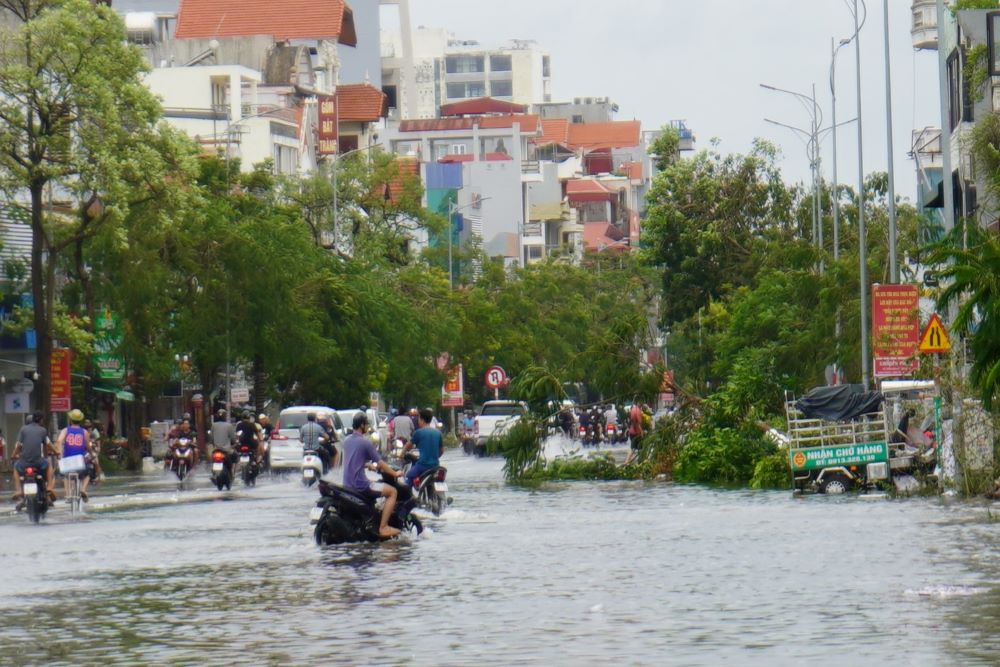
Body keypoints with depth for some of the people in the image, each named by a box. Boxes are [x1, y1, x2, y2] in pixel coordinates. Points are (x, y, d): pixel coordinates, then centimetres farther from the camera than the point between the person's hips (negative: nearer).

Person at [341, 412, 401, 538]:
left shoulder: (347, 441, 12)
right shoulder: (365, 442, -13)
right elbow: (380, 463, -9)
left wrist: (370, 465, 36)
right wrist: (395, 474, 3)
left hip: (347, 484, 9)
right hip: (360, 484, -9)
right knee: (392, 491, -5)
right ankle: (383, 527, -13)